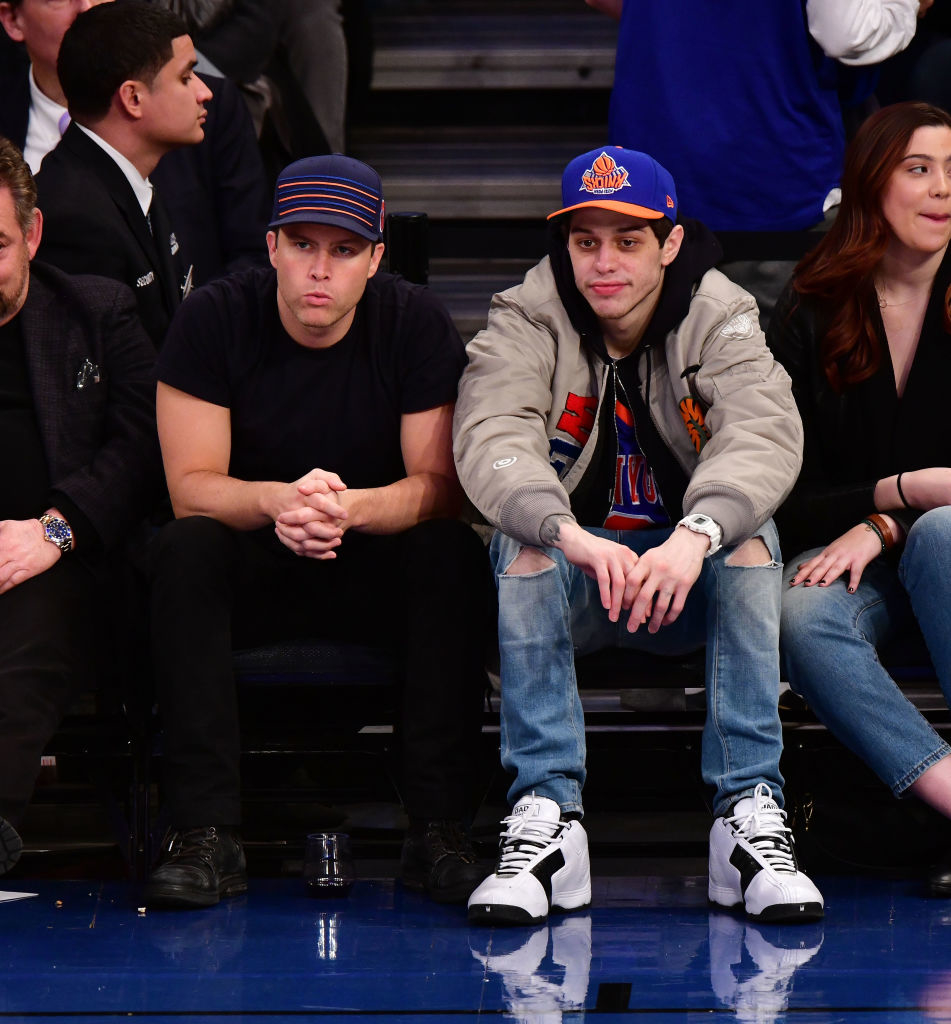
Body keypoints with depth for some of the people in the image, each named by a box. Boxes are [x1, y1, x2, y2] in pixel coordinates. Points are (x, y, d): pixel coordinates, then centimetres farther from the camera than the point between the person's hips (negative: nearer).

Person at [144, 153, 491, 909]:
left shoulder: (417, 324, -8)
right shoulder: (215, 321, -9)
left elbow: (440, 487, -12)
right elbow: (191, 485, -13)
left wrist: (350, 507, -34)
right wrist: (276, 502, -36)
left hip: (379, 567, 0)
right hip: (252, 571, 0)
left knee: (456, 555, -30)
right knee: (184, 550, -31)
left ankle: (439, 831, -29)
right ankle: (207, 835, -35)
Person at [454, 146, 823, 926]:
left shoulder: (721, 320, -6)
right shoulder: (526, 321, -6)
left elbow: (763, 434, -25)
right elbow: (491, 438, -25)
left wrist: (696, 535, -46)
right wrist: (569, 534, -46)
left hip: (691, 575, 0)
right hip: (568, 580, 0)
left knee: (751, 534, -29)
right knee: (523, 540, -31)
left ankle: (751, 811, -32)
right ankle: (547, 815, -36)